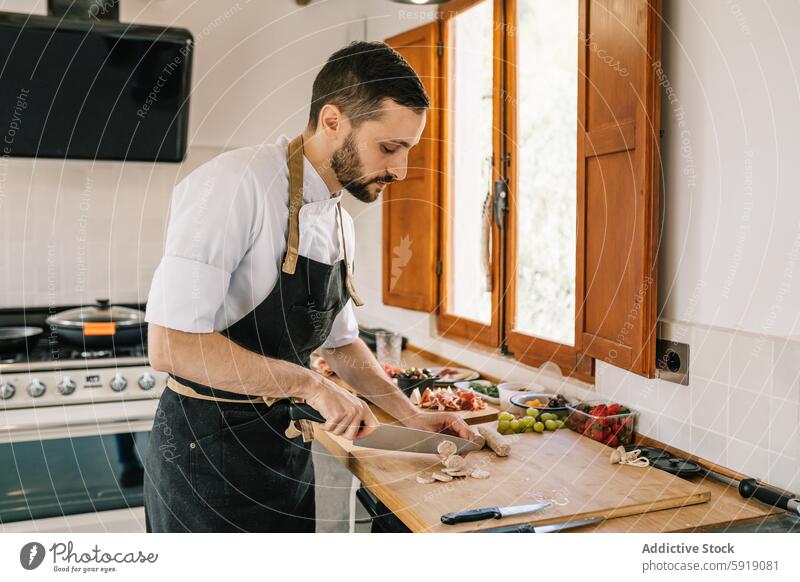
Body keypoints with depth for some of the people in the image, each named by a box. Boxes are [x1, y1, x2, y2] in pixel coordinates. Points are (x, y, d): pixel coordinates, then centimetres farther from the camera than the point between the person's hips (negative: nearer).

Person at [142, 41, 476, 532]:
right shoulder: (235, 186, -21)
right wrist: (310, 384, -22)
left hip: (286, 445, 8)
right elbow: (170, 345, -26)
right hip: (206, 452, -7)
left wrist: (409, 415, 7)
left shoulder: (340, 222, 6)